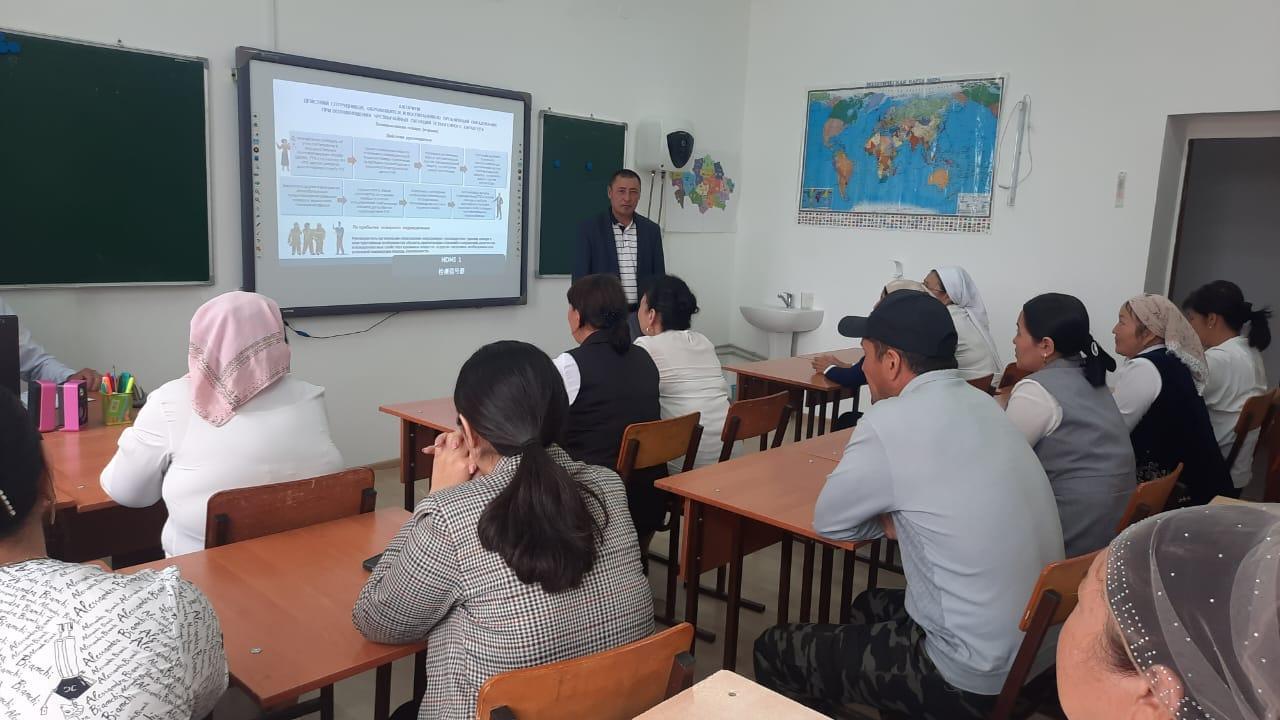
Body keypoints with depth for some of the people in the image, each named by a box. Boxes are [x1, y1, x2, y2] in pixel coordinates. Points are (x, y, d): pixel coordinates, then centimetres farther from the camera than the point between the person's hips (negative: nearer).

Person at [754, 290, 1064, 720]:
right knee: (871, 607, 31)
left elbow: (828, 521, -7)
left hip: (975, 679, -8)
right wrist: (902, 518, -1)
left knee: (775, 651, 5)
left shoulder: (892, 421, -20)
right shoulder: (982, 405, 5)